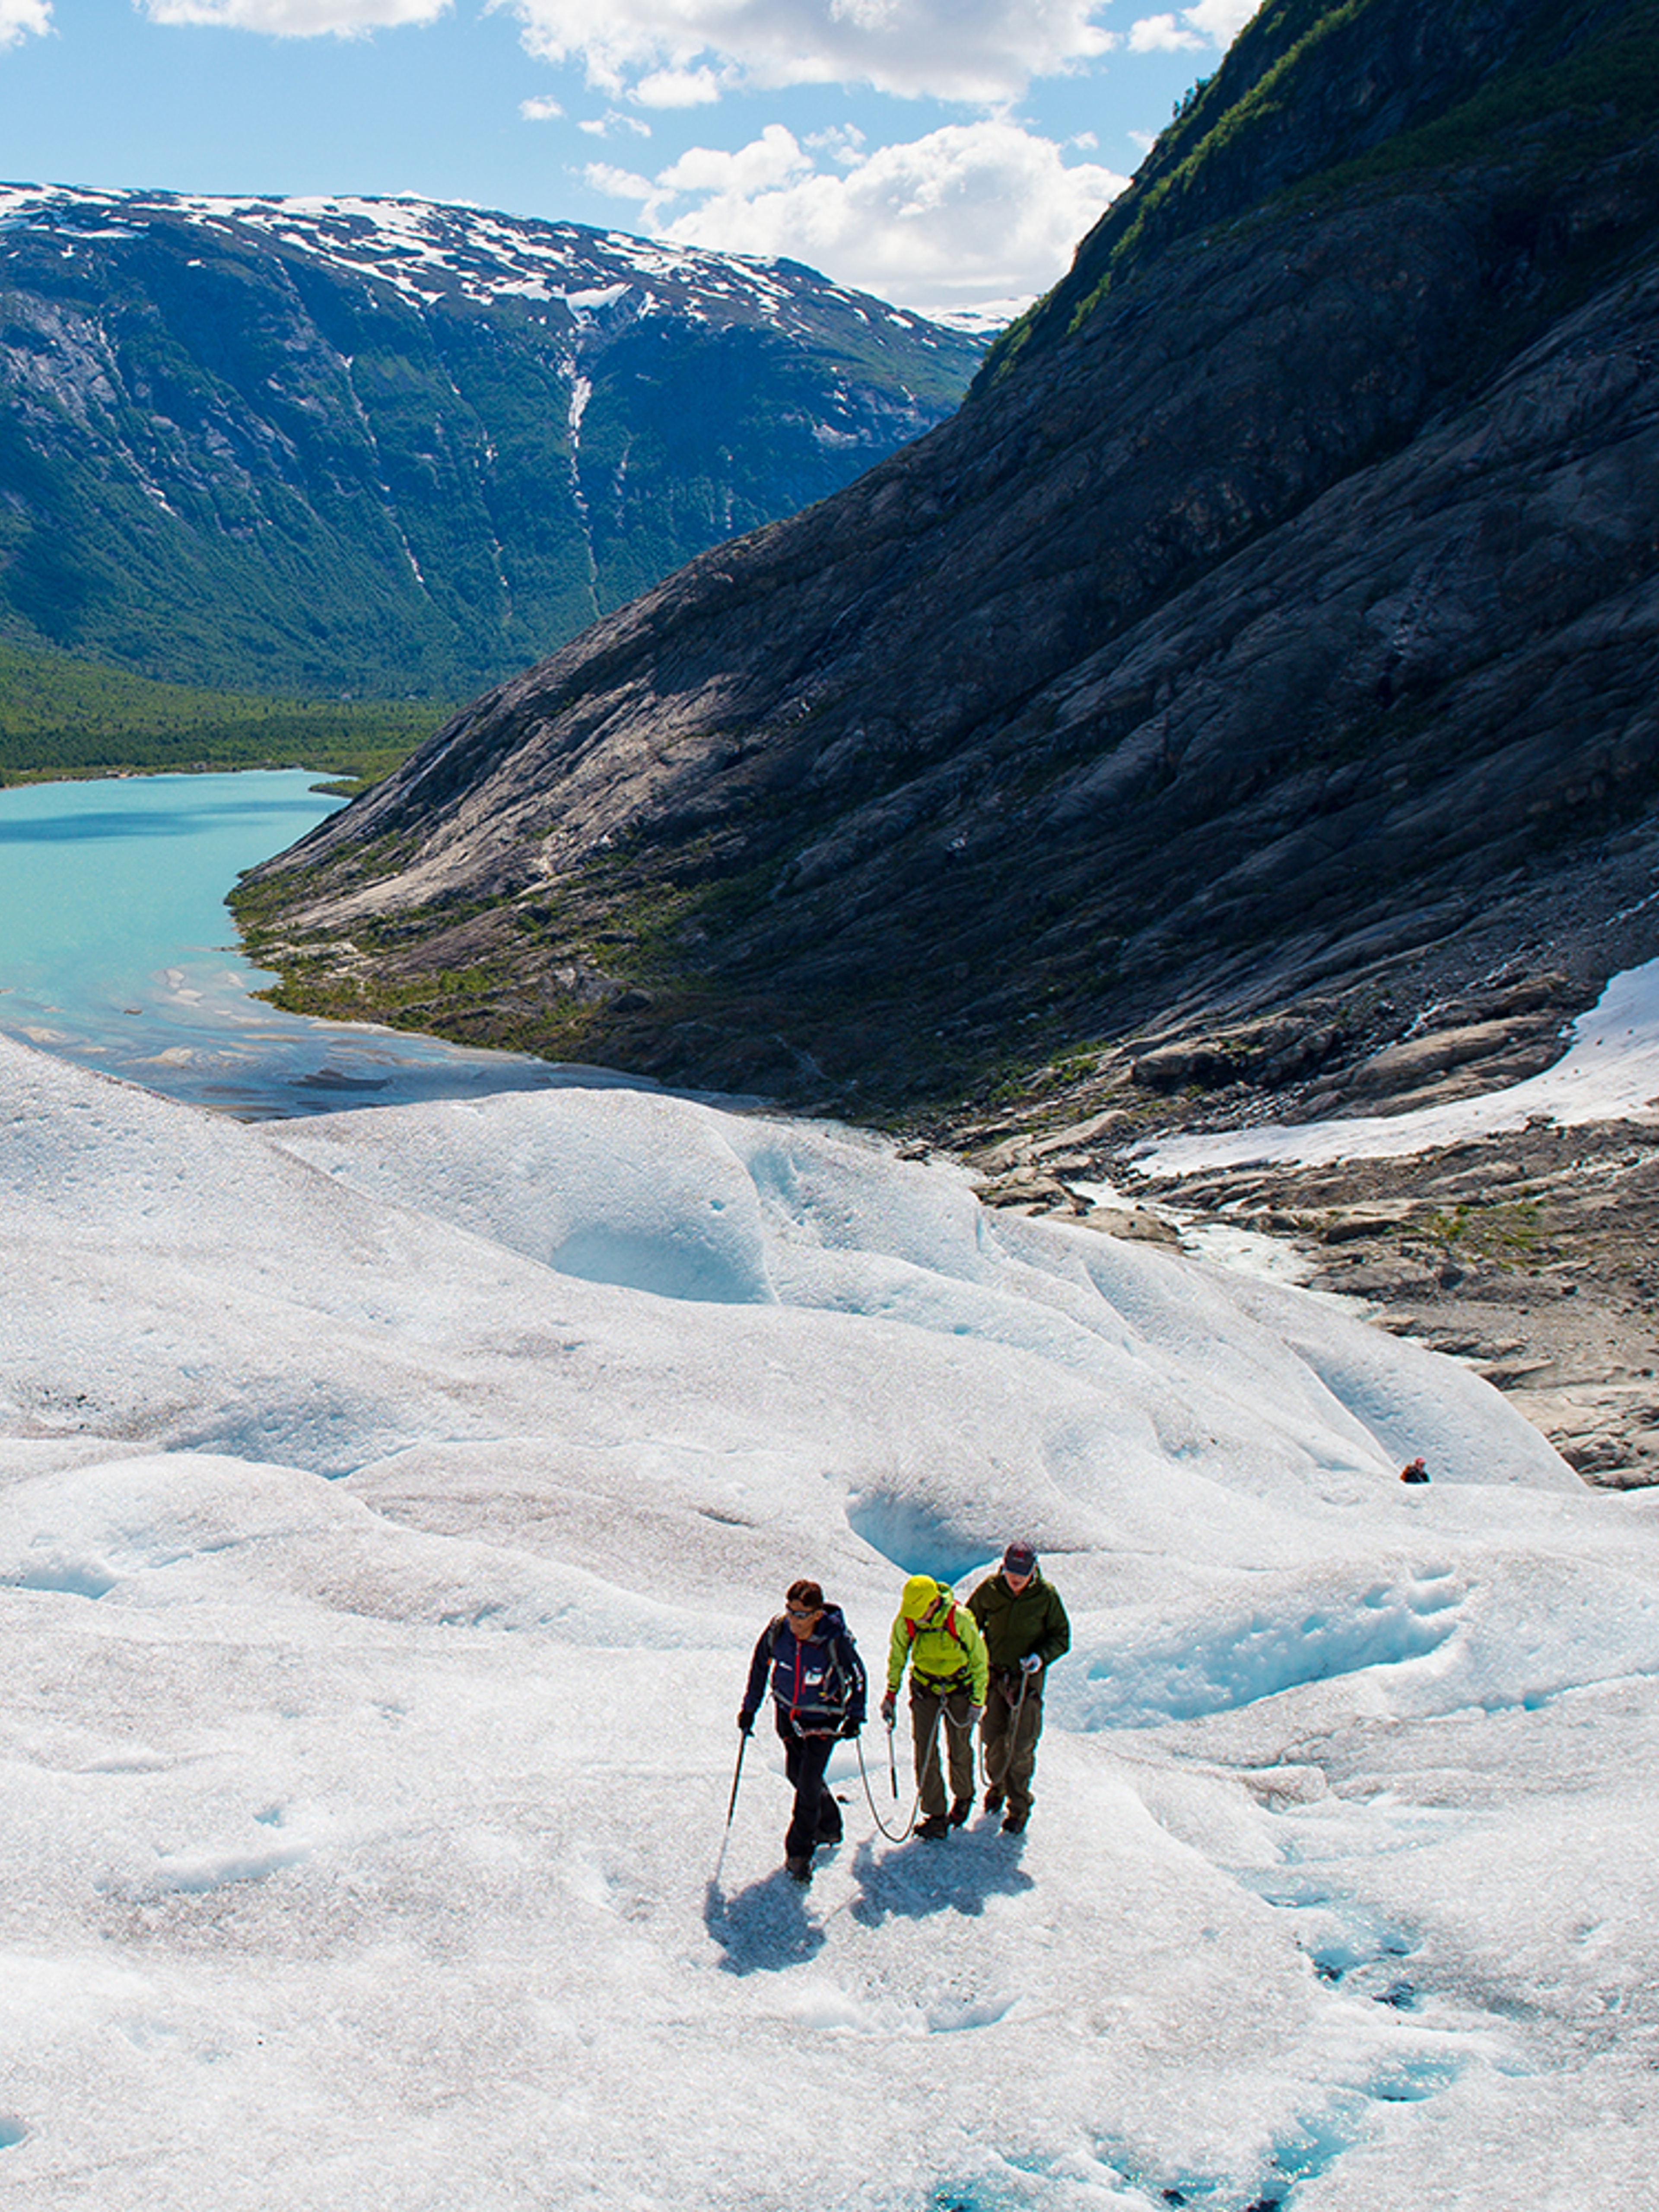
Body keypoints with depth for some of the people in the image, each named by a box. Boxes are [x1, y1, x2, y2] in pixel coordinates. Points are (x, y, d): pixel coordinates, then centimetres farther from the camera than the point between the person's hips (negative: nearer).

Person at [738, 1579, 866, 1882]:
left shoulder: (835, 1639, -28)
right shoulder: (777, 1631, -19)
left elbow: (857, 1675, -8)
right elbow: (760, 1666, 2)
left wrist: (855, 1716, -9)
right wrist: (750, 1707, 5)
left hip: (824, 1717, -4)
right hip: (788, 1713, 4)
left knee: (809, 1782, -8)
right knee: (797, 1775, 13)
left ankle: (799, 1852, 6)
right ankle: (829, 1826, 39)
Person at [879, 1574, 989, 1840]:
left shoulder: (960, 1620, -26)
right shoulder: (905, 1621, -18)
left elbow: (979, 1659, -11)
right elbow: (897, 1656, 3)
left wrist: (978, 1701, -8)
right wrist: (891, 1692, 3)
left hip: (959, 1690, -2)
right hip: (924, 1688, 2)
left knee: (959, 1750, 10)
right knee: (924, 1751, -4)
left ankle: (964, 1797, 37)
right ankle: (935, 1815, 4)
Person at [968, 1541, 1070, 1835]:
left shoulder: (1046, 1596, -9)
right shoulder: (989, 1590, -4)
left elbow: (1061, 1637, -1)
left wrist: (1041, 1657, -18)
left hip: (1028, 1678, -2)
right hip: (994, 1675, 2)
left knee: (1020, 1745, -4)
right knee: (992, 1737, 8)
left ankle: (1019, 1806, 9)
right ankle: (996, 1783, 36)